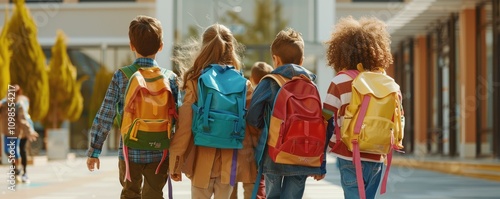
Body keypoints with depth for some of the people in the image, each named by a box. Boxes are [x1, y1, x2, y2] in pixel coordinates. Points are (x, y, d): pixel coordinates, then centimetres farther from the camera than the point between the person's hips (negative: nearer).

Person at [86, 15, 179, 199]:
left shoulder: (121, 76, -6)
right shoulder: (169, 78, -5)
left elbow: (105, 116, -6)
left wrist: (94, 151, 2)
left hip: (129, 153, 1)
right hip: (159, 155, 0)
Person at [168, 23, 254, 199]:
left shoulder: (195, 82, -7)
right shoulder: (242, 84, -2)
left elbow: (184, 126, -9)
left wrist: (175, 163, -2)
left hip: (201, 163, -1)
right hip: (230, 163, 2)